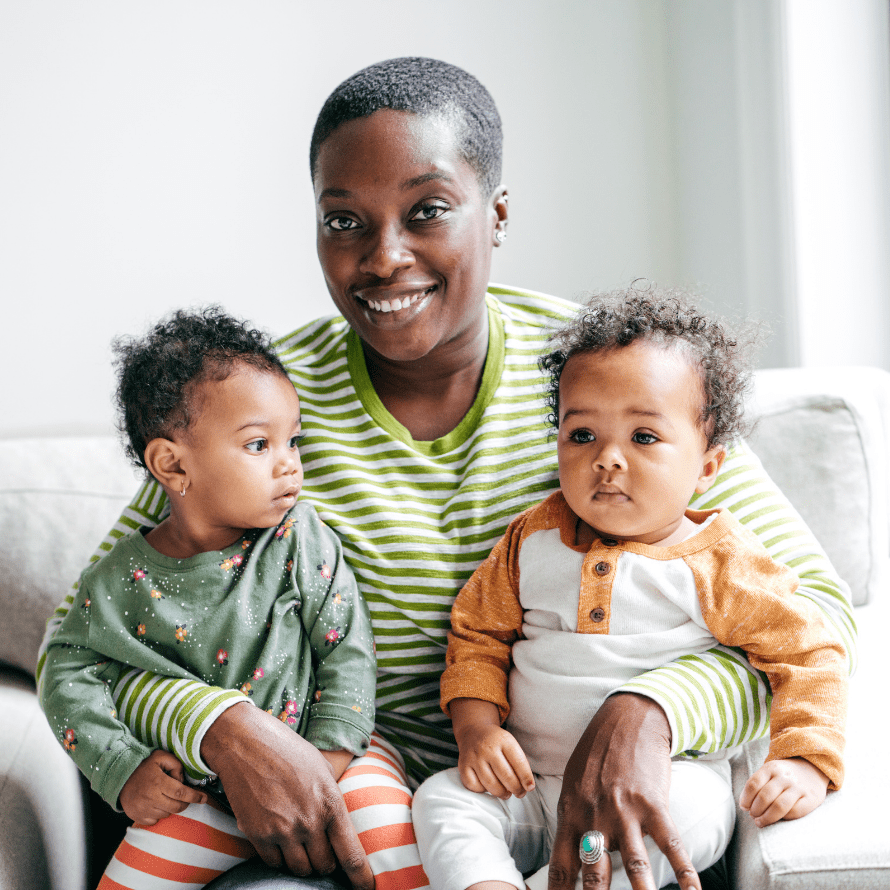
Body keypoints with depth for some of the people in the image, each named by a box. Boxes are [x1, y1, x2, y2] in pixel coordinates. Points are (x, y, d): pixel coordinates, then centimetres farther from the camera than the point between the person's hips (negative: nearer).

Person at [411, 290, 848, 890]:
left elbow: (808, 653, -2)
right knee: (442, 800, -19)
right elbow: (477, 632, 13)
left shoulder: (720, 565, -5)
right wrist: (477, 726, -4)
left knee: (689, 813, -35)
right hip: (530, 780, 3)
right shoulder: (535, 540, 5)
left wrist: (805, 762, -16)